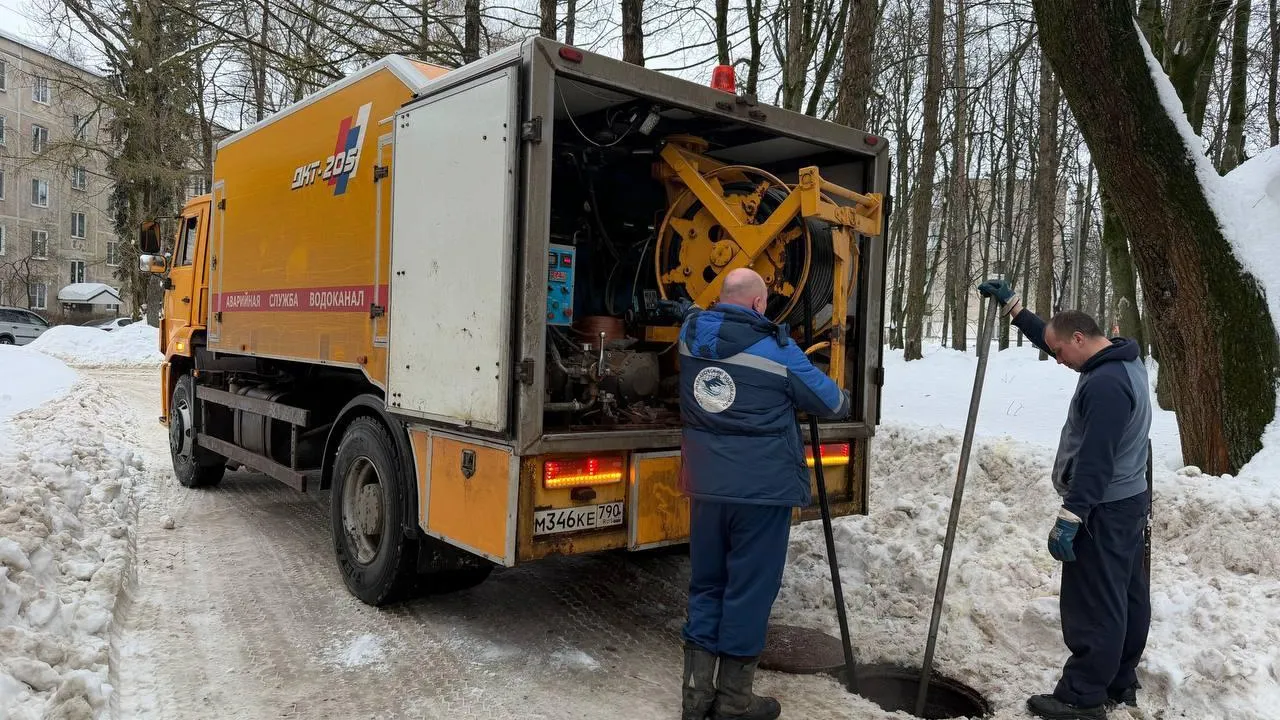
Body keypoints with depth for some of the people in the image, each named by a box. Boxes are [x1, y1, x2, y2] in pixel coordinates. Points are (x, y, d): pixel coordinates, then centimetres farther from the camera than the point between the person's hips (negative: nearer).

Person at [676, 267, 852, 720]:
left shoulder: (692, 333, 2)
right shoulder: (776, 350, -10)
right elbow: (830, 402, 3)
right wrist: (842, 400, 26)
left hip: (706, 485, 5)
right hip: (763, 488, -5)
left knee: (706, 584, 16)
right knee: (749, 589, 6)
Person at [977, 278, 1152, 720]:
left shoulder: (1105, 384, -25)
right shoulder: (1123, 361, 8)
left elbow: (1094, 461, -27)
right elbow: (1049, 335, 21)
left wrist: (1068, 519, -26)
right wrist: (1012, 306, 20)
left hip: (1104, 508, -11)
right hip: (1128, 500, 11)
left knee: (1093, 604, -3)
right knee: (1127, 596, 16)